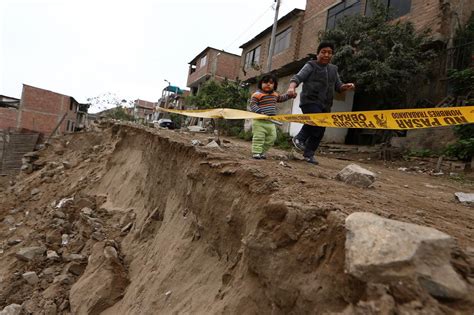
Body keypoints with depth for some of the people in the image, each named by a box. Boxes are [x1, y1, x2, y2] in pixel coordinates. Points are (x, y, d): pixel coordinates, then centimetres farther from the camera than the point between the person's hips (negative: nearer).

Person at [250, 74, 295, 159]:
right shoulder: (257, 94, -11)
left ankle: (262, 151, 21)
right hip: (259, 121, -7)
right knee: (258, 137, -7)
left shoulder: (275, 94, 13)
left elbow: (281, 98, 33)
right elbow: (253, 105, -18)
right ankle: (256, 152, 0)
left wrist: (290, 95, 27)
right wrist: (260, 112, -30)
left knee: (271, 138, 10)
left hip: (271, 121, 7)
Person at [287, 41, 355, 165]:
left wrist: (346, 86, -1)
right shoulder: (310, 66, 0)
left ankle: (309, 154, 17)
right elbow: (297, 78, -10)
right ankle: (300, 138, -9)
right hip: (310, 101, -6)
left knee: (320, 131, 5)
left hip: (325, 105, 7)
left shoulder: (333, 69, 19)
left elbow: (338, 86, 23)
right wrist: (291, 87, -32)